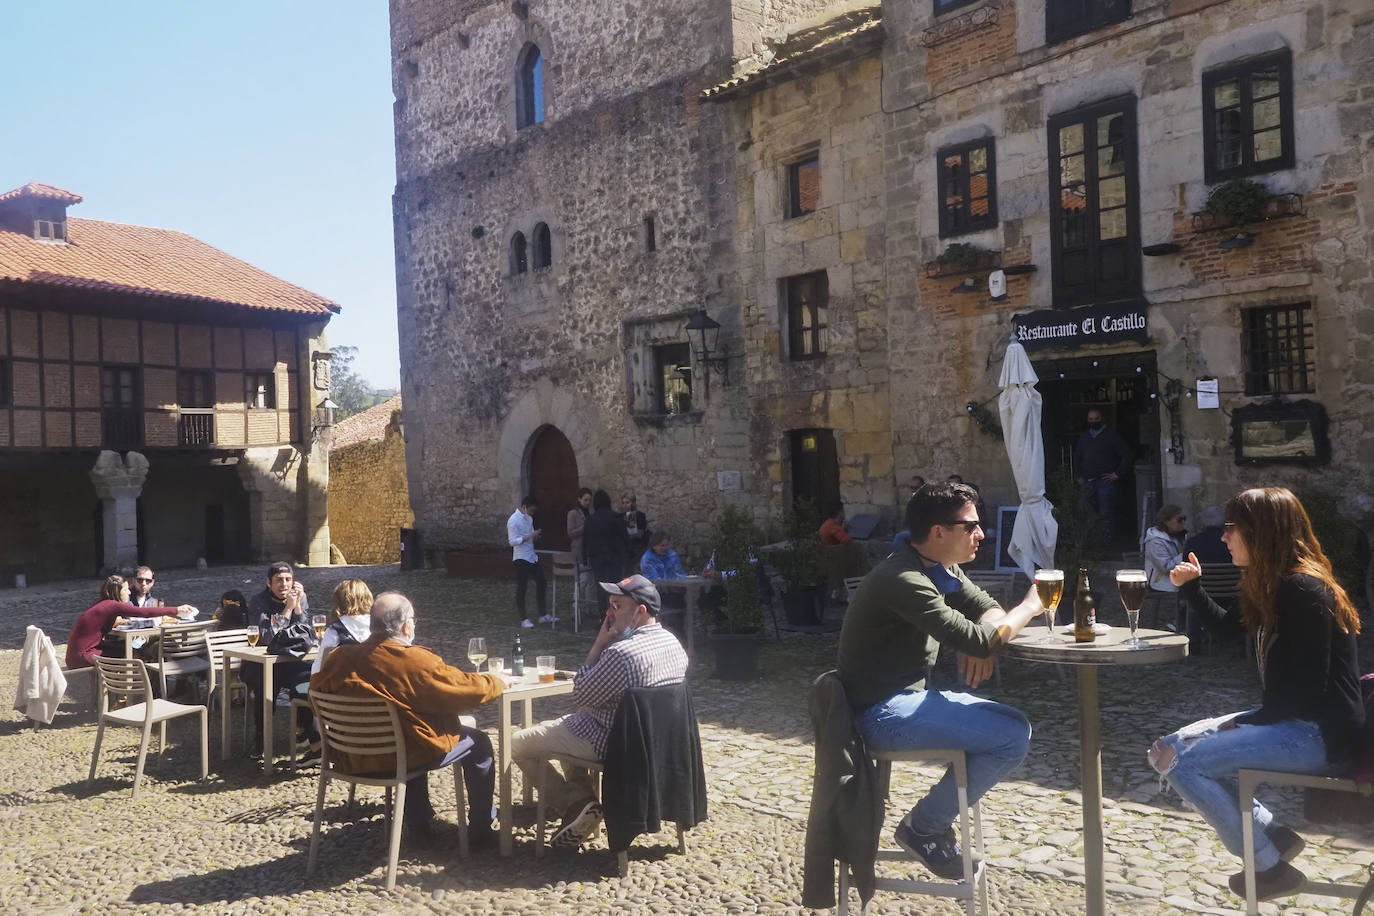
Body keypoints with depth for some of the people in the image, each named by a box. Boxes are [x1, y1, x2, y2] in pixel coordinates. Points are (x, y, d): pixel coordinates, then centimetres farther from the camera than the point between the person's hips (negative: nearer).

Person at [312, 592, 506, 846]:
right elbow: (474, 689, -16)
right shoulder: (417, 661, -24)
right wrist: (498, 682, 5)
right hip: (408, 756, -6)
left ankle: (419, 825, 42)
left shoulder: (339, 658, -10)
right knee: (478, 742, 16)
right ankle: (480, 831, 24)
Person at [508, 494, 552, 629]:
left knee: (541, 583, 12)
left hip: (532, 556, 9)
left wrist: (536, 535, 1)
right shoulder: (513, 520, -16)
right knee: (521, 588, 1)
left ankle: (542, 615, 22)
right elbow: (513, 541, -21)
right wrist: (530, 536, -24)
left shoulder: (528, 518, 8)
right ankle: (523, 618, 10)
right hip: (520, 558, -9)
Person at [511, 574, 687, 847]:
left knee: (519, 744, 5)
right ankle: (580, 796, 25)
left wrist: (599, 644, -16)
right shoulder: (673, 643, -1)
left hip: (611, 742, -9)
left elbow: (579, 696, -18)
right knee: (572, 722, 34)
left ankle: (576, 803, 1)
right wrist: (606, 645, 3)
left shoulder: (622, 652, -30)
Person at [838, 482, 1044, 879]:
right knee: (1013, 737, -16)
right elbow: (976, 640, -26)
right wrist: (1030, 607, -10)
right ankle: (923, 828, 0)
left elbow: (987, 608, 13)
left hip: (910, 695, 10)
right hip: (882, 712, -10)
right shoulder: (904, 580, -24)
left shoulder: (942, 569, 7)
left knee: (1016, 725, 9)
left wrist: (981, 641, -11)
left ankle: (933, 820, 14)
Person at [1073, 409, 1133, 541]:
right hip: (1089, 482, 5)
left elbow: (1127, 455, -4)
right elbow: (1077, 457, 26)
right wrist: (1080, 476, 18)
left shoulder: (1111, 435, -2)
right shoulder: (1084, 437, 14)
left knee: (1106, 512, -8)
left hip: (1105, 481, -5)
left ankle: (1108, 538, -3)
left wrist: (1117, 474, -6)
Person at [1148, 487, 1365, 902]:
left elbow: (1309, 689, -24)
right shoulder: (1272, 584, 9)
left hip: (1318, 733, -10)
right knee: (1171, 748, 8)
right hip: (1289, 719, 10)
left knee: (1183, 764, -17)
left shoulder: (1303, 590, -21)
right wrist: (1190, 587, 14)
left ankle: (1268, 865, -1)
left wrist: (1251, 723, -12)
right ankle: (1274, 833, 8)